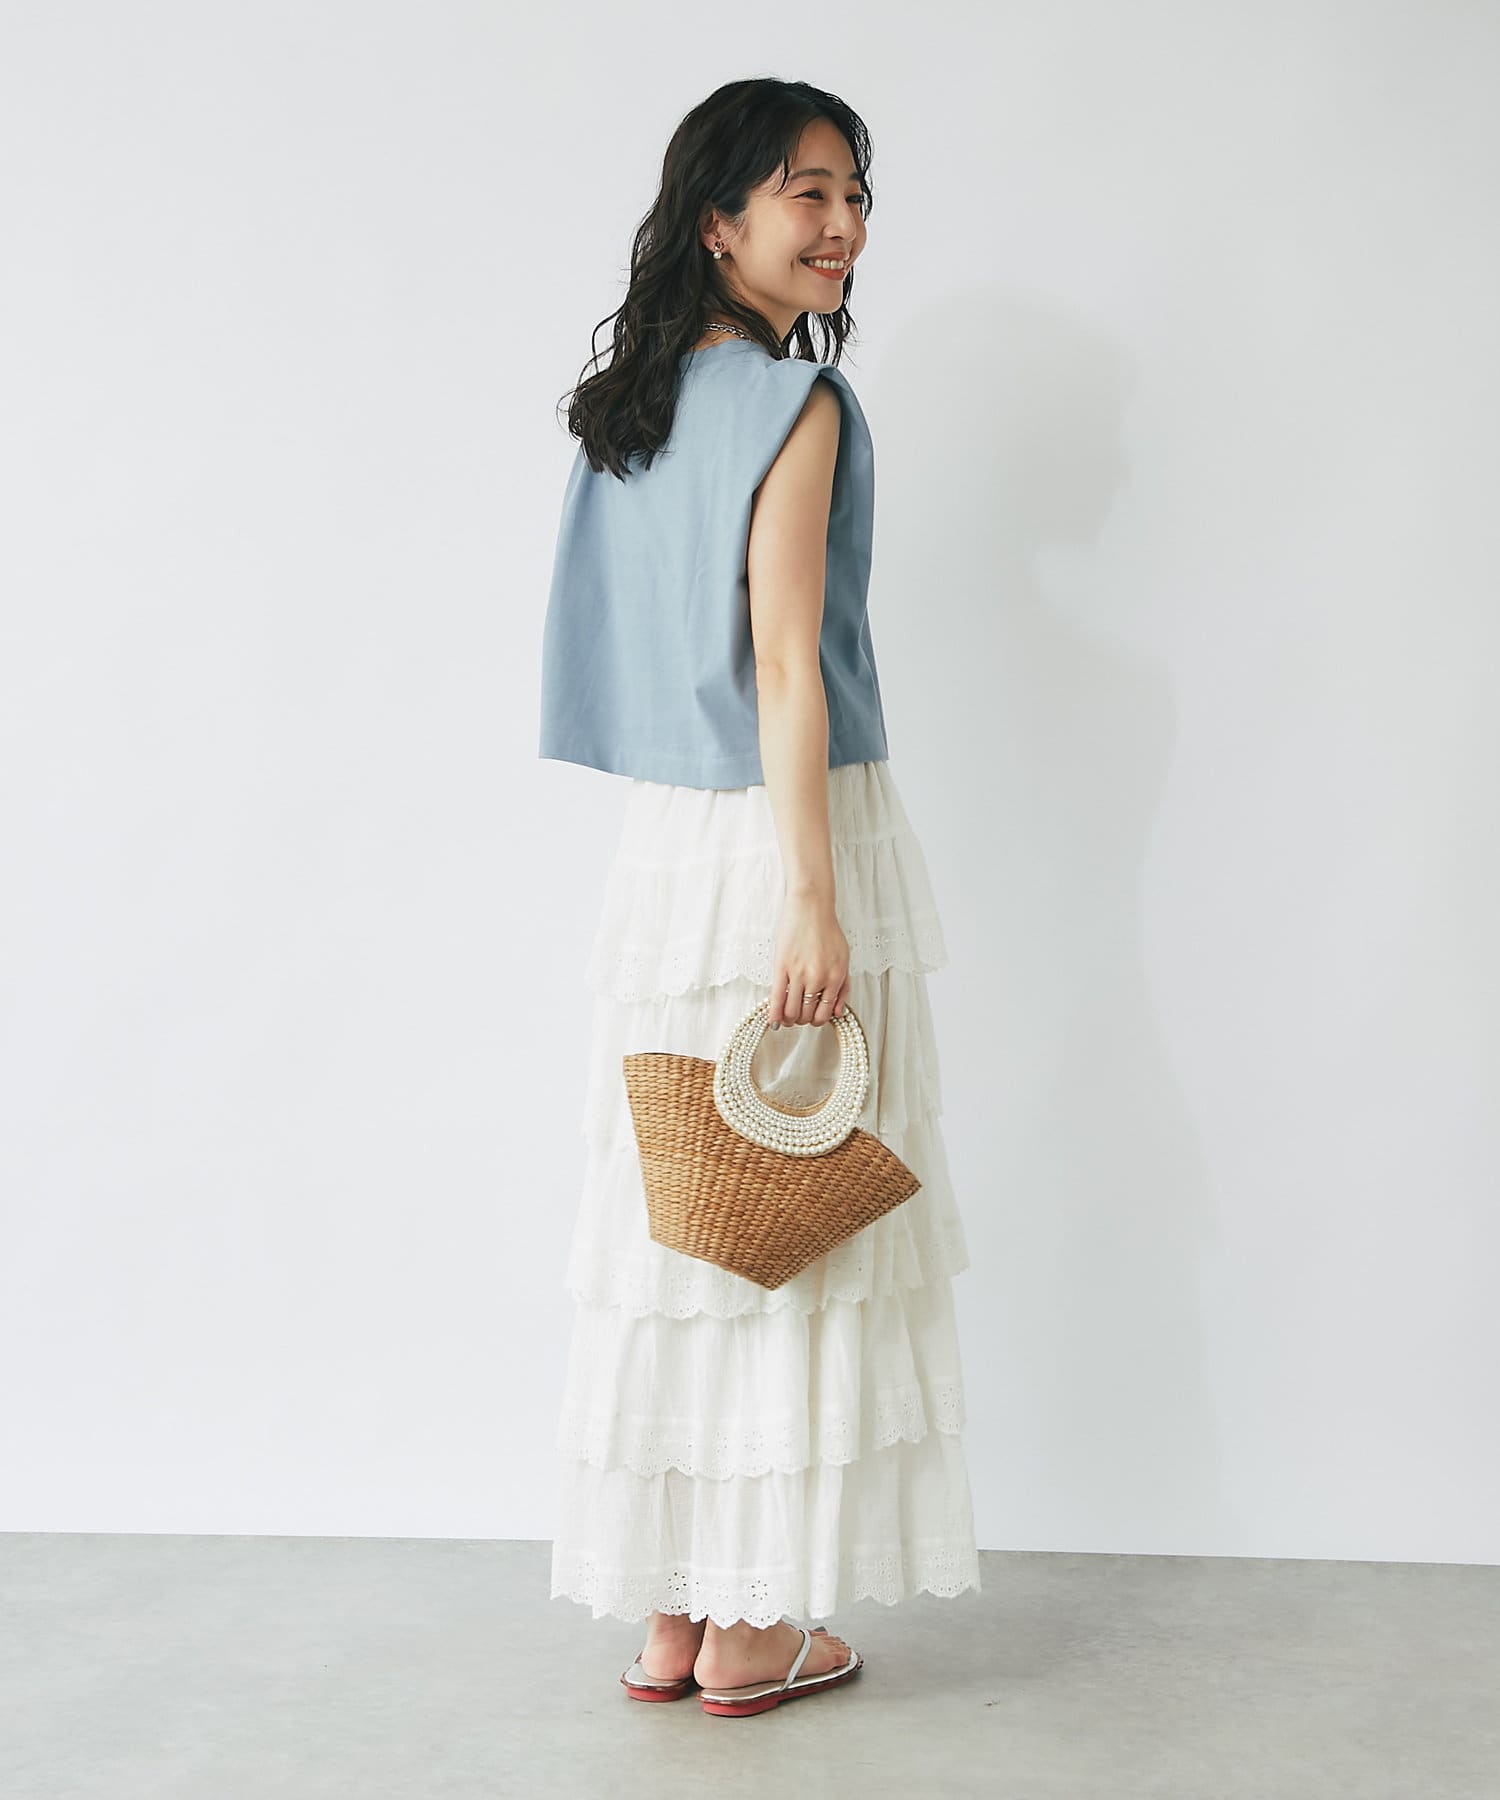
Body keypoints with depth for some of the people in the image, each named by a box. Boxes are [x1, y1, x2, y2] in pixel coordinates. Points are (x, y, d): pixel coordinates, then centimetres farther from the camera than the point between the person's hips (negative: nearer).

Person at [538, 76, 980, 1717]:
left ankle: (666, 1614, 19)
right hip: (780, 838, -8)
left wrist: (762, 880, 18)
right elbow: (784, 665, -17)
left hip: (660, 842, 8)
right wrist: (816, 902, -18)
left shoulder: (633, 403, 13)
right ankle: (751, 1628, 12)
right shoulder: (797, 403, -11)